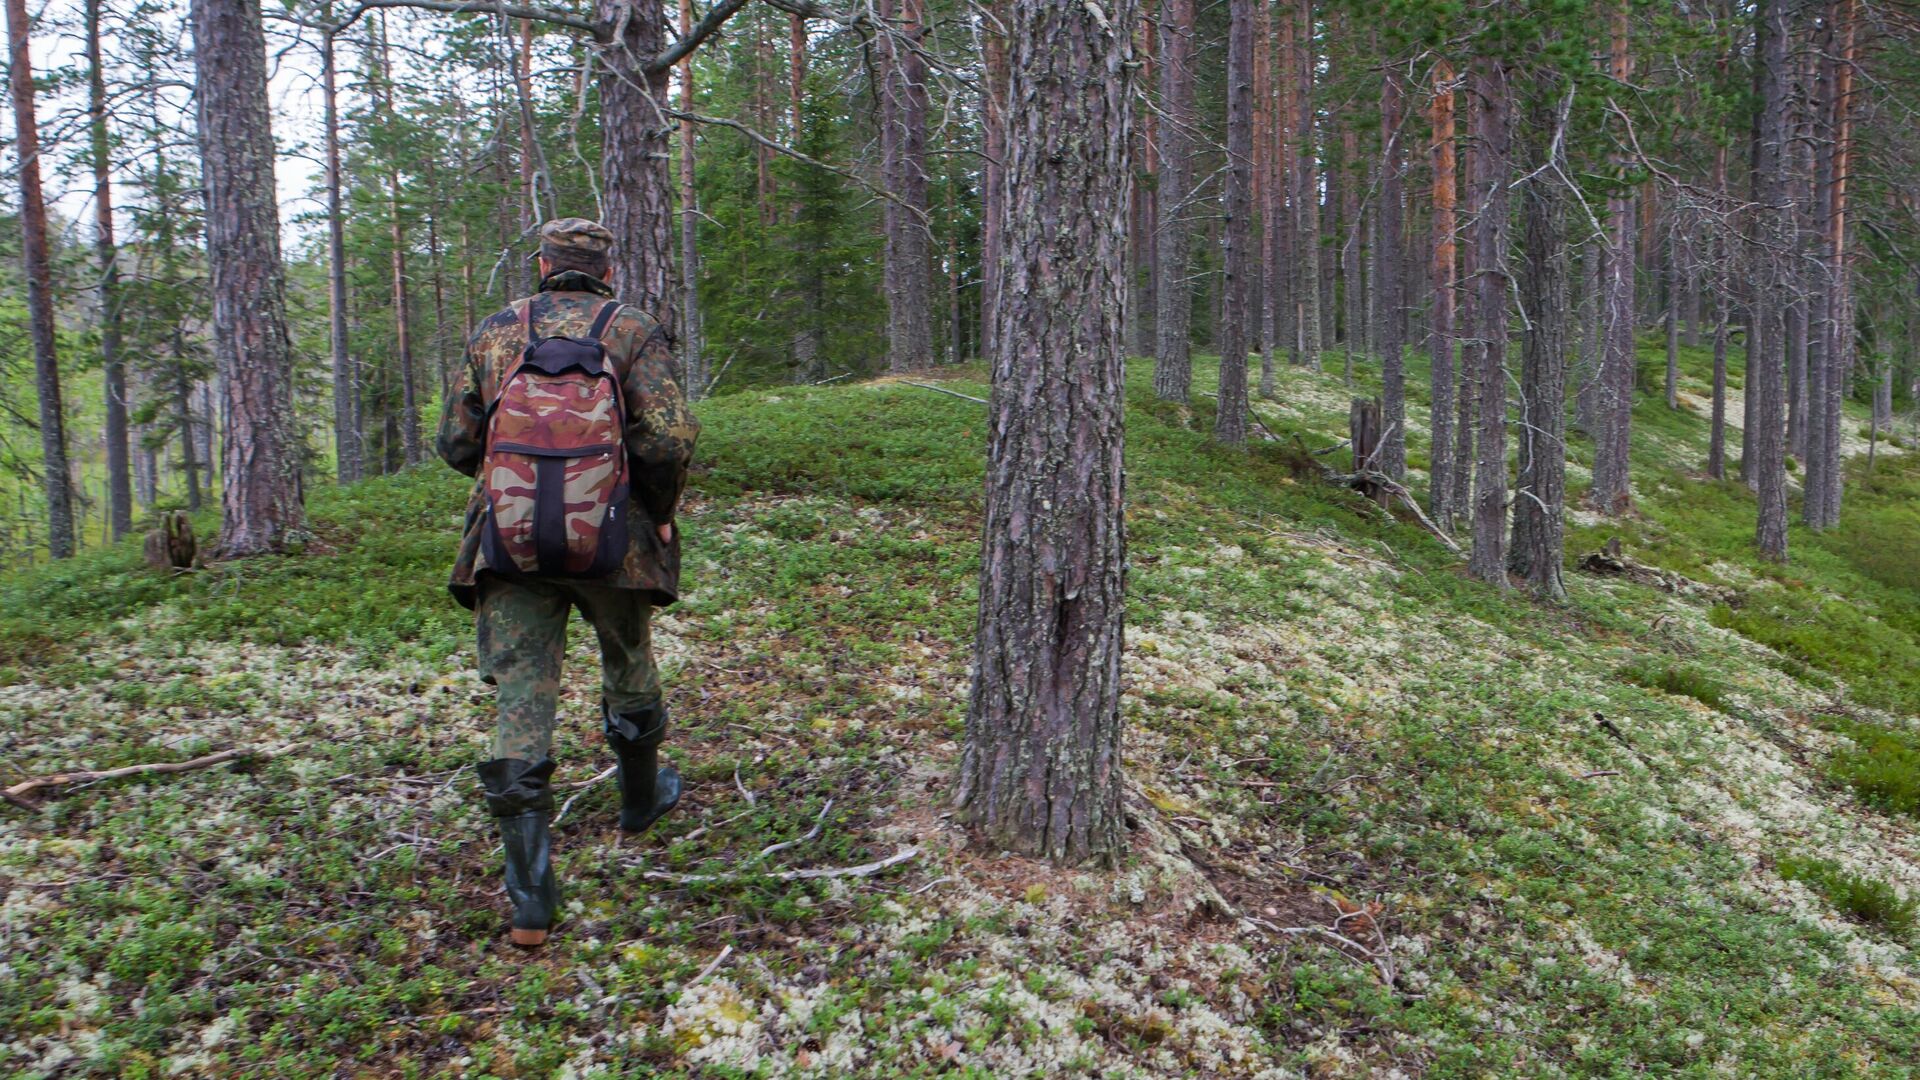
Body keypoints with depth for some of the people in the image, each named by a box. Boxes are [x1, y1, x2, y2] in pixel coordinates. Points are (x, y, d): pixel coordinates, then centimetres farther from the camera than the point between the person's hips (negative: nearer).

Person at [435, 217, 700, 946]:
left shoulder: (495, 333, 7)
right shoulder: (633, 332, -1)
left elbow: (456, 444, 8)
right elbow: (668, 437, -13)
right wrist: (660, 514, 3)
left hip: (509, 545, 1)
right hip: (610, 541, -1)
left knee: (521, 704, 0)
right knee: (627, 665, 24)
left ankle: (531, 897, -2)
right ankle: (642, 796, 47)